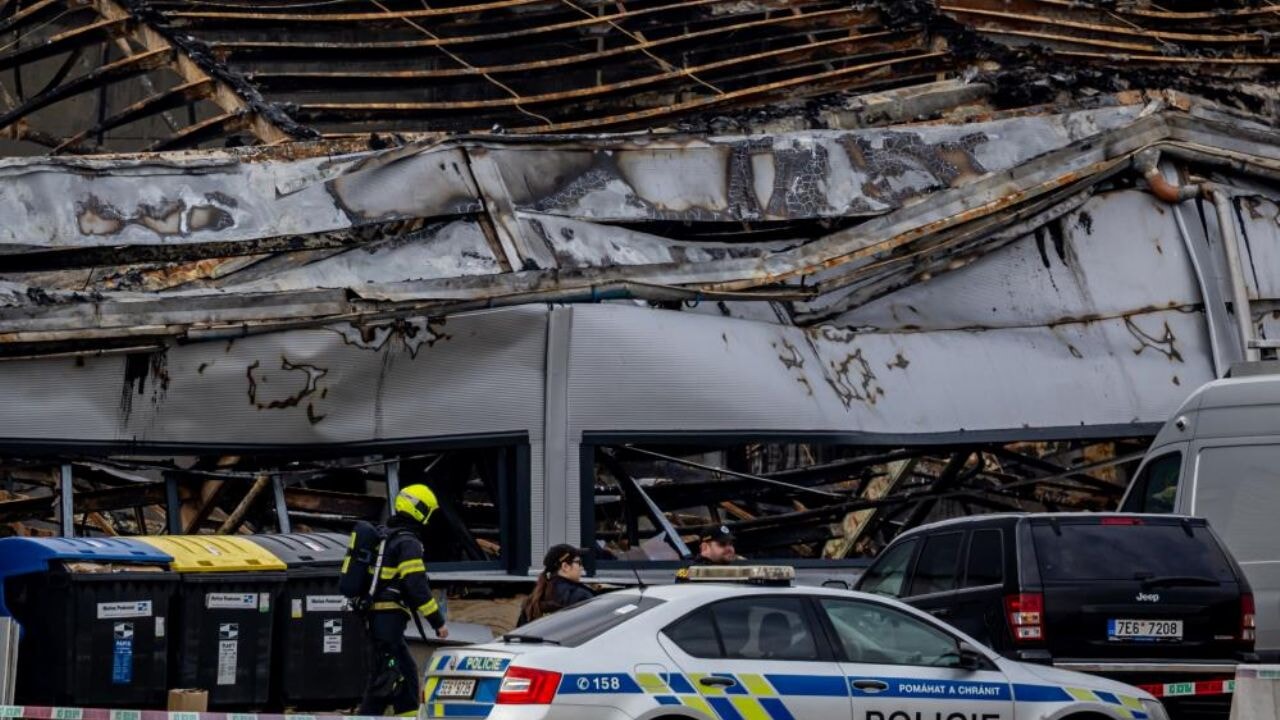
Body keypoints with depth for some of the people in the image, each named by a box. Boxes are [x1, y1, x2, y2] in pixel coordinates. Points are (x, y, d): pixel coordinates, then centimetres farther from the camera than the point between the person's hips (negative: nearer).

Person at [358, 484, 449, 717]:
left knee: (407, 672, 14)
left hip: (375, 615, 10)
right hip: (389, 617, -10)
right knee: (386, 677, -8)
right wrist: (438, 621, -15)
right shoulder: (408, 543, -13)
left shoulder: (384, 535, 16)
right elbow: (417, 587, -19)